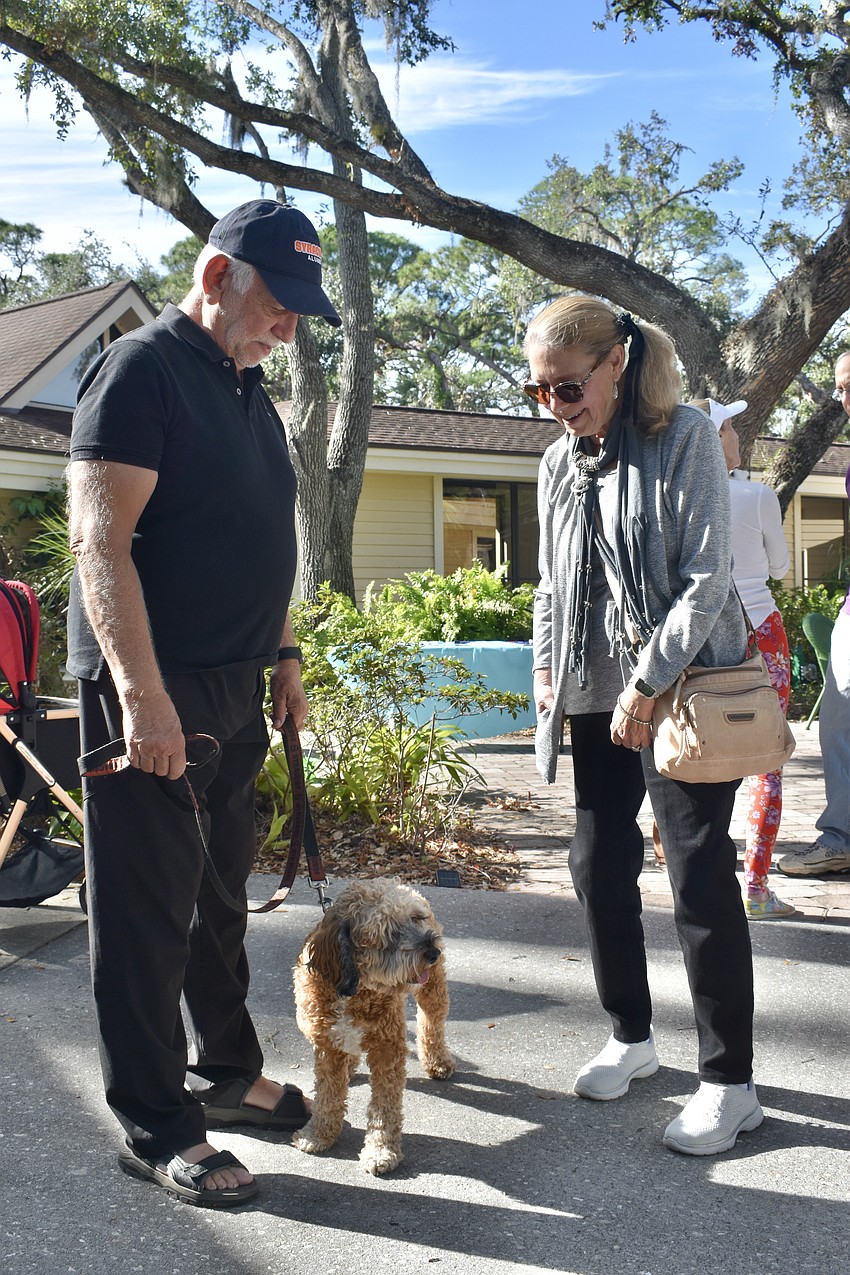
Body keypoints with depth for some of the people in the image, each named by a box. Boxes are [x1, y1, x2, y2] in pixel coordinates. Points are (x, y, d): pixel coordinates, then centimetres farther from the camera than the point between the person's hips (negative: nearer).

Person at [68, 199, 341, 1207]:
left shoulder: (248, 390, 16)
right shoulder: (141, 369, -11)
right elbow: (100, 540, -19)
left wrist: (282, 654, 20)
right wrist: (141, 694, -24)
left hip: (234, 689, 9)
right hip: (152, 690, -8)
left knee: (221, 893, 18)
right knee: (150, 912, 1)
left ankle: (226, 1070, 34)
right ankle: (158, 1130, 14)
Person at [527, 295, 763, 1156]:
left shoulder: (685, 439, -9)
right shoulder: (559, 465, 10)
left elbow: (706, 578, -14)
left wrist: (648, 685, -16)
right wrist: (546, 666, 6)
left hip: (681, 691, -6)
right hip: (597, 698, 6)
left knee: (701, 882, -4)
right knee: (598, 867, 9)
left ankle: (729, 1083, 9)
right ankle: (631, 1037, 28)